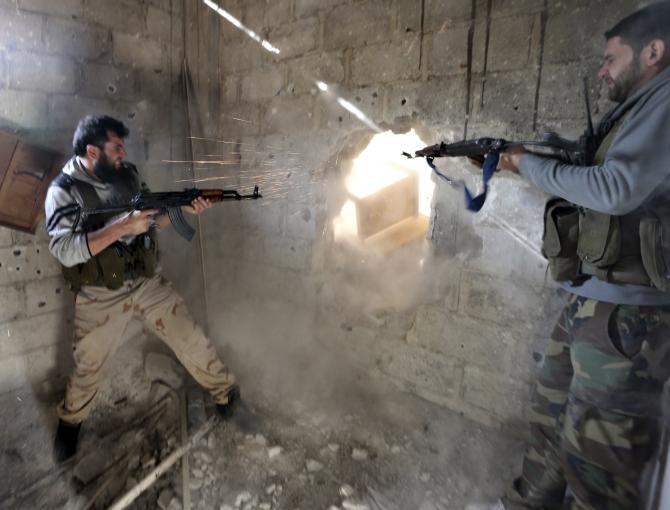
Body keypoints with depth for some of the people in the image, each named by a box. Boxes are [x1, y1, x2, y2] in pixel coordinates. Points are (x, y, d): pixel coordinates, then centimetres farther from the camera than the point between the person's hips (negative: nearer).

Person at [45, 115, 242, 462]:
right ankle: (70, 421, 45)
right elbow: (64, 250, -24)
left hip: (147, 282, 3)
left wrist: (184, 210, -9)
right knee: (88, 367, 15)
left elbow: (153, 219, 9)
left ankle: (225, 392, 26)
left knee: (191, 339, 5)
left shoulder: (128, 175, 2)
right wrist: (123, 226, -29)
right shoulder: (63, 190, -13)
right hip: (101, 296, -3)